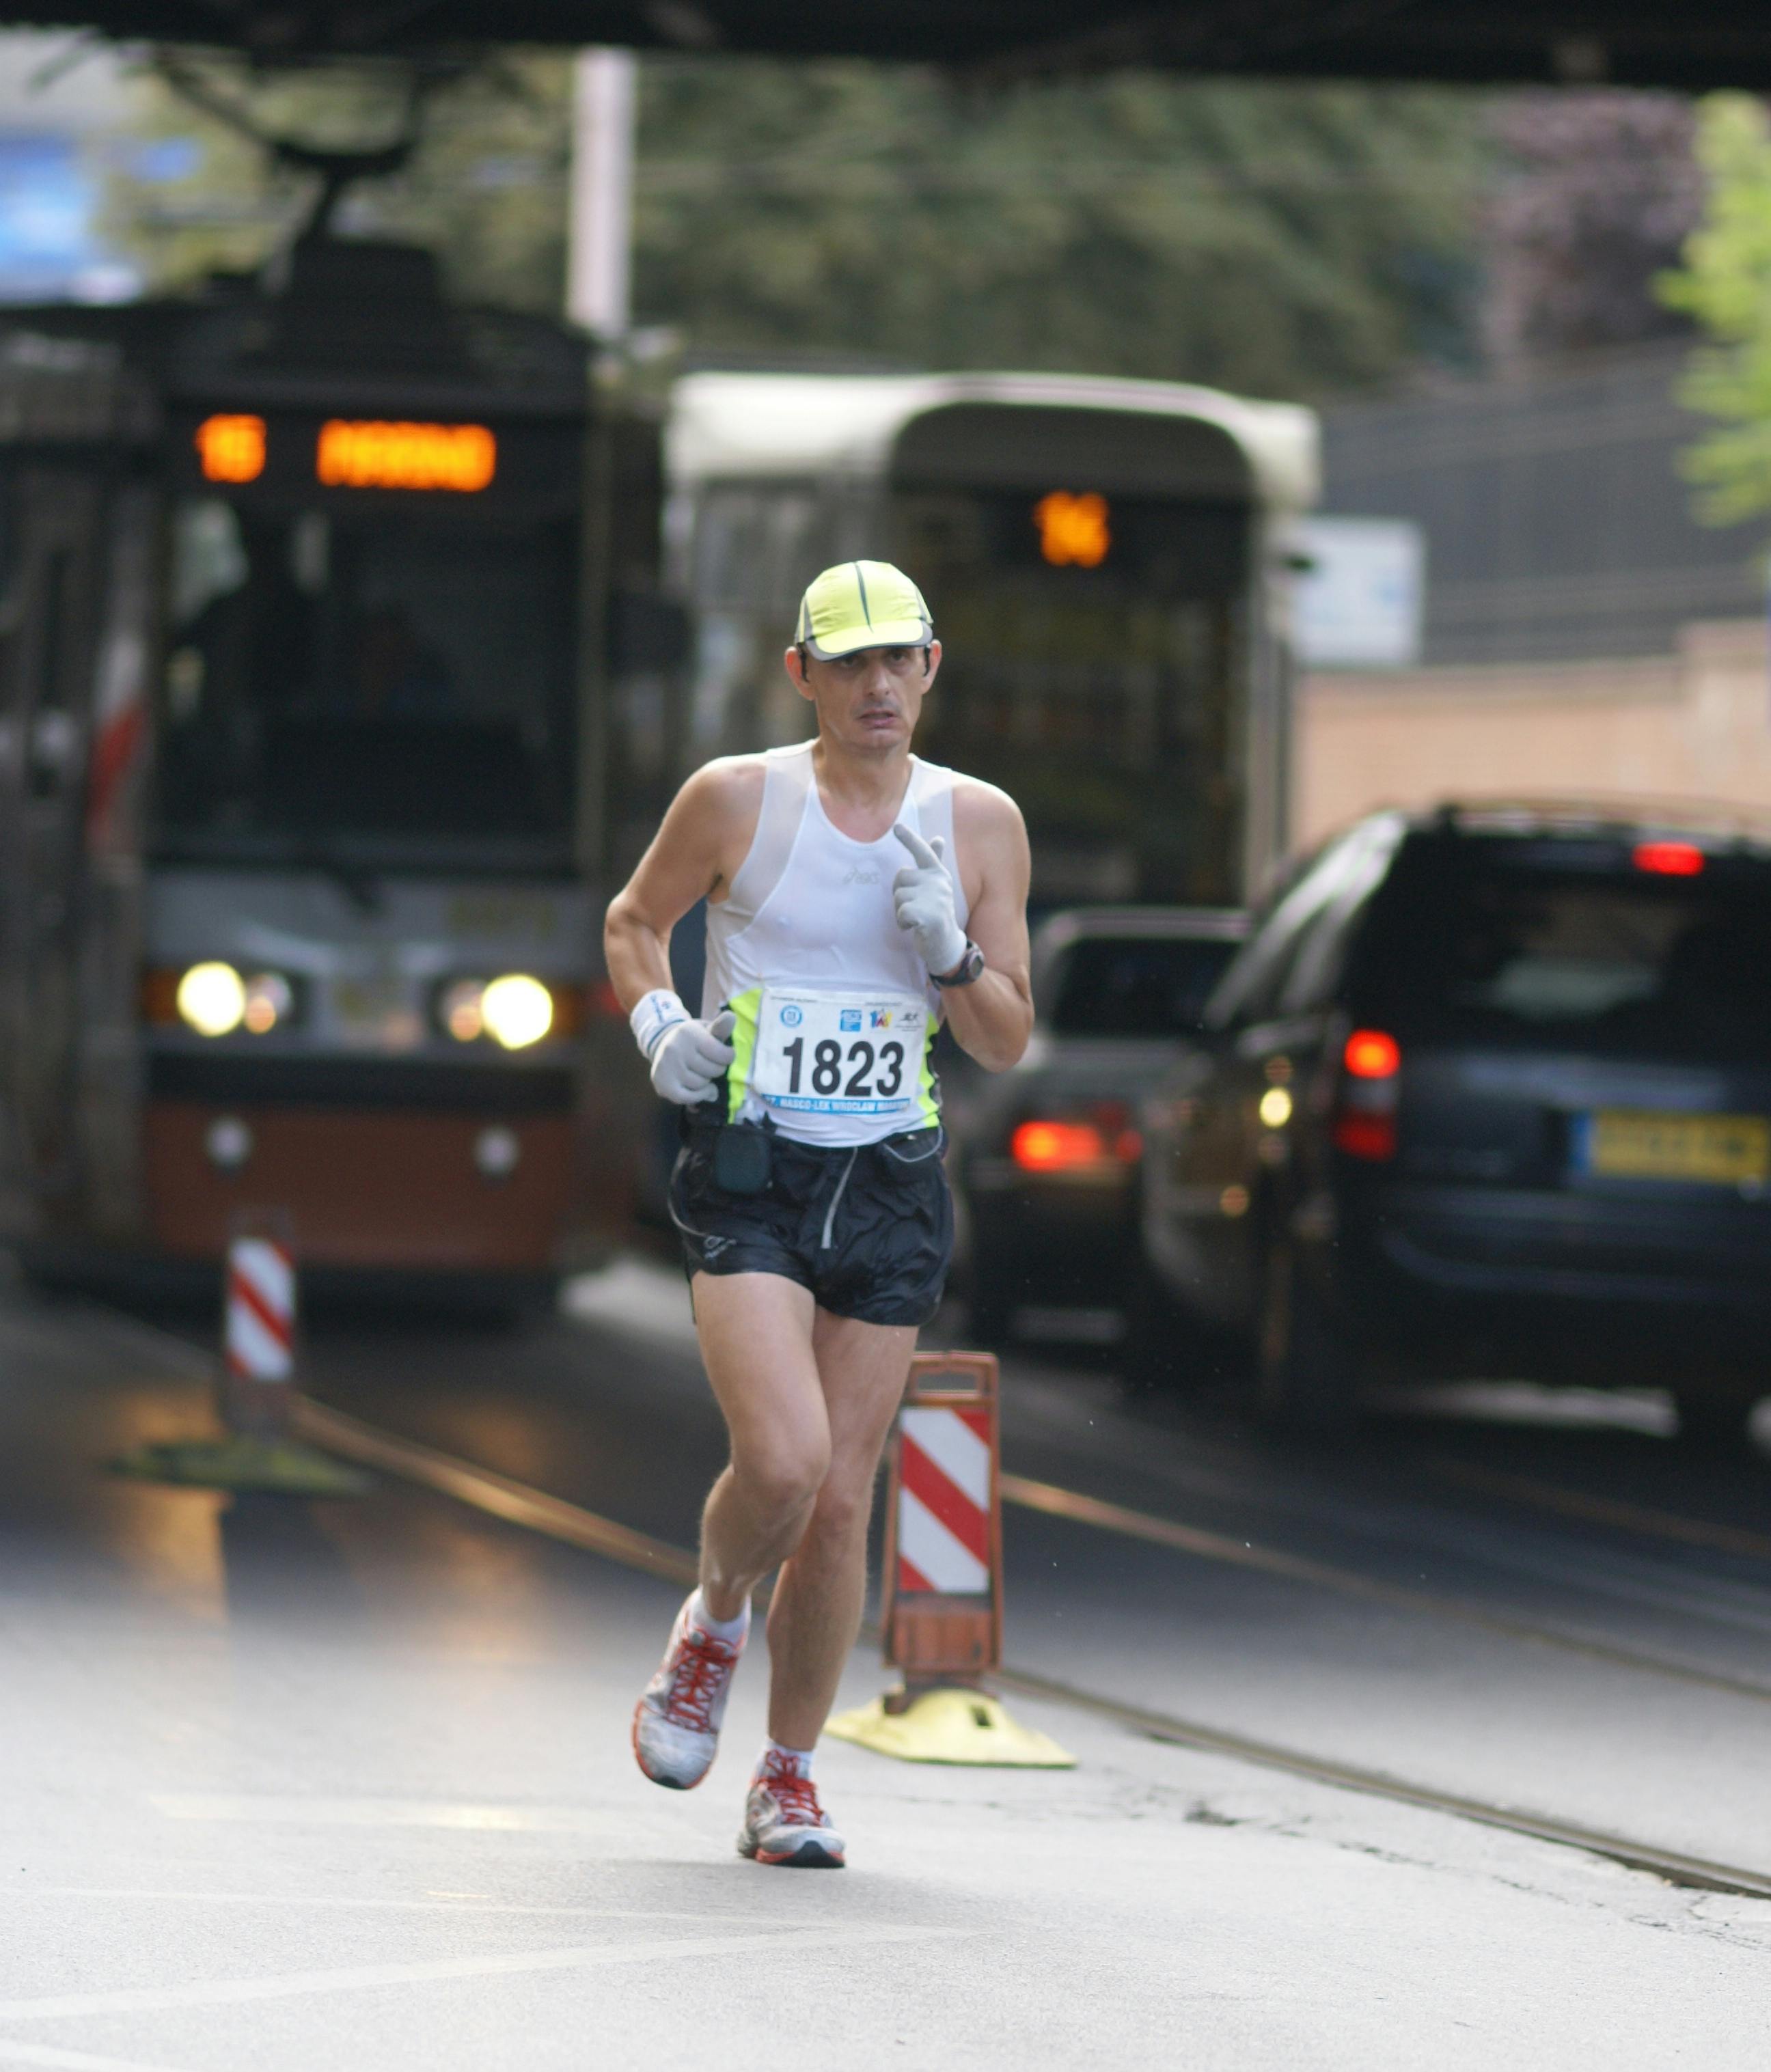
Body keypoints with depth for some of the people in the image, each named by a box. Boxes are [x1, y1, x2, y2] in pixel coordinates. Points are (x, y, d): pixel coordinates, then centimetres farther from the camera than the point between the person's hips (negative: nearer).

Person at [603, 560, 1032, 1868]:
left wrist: (948, 949, -11)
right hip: (750, 1174, -2)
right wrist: (659, 1022, -3)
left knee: (840, 1503, 2)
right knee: (781, 1461, -20)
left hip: (889, 1187, 2)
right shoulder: (738, 799, -2)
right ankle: (714, 1623, 13)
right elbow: (635, 919, 16)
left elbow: (1008, 1044, 7)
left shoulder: (980, 824, 4)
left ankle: (789, 1776, 18)